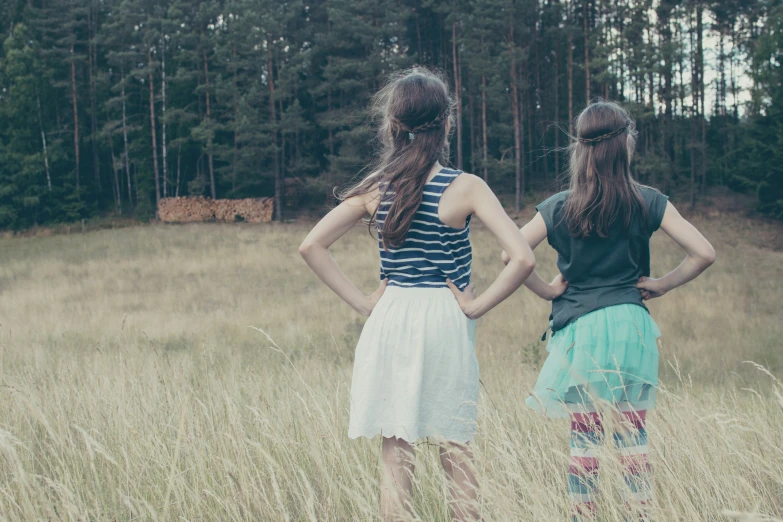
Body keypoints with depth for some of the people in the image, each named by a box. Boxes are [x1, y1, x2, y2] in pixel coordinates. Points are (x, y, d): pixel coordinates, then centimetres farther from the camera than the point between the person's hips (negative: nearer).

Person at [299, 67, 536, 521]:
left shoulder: (376, 189, 0)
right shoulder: (465, 188, -9)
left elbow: (312, 247, -1)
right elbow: (523, 259, -18)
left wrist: (362, 302, 1)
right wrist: (478, 306, -7)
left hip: (390, 321, 2)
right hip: (445, 323, -2)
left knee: (395, 454, 8)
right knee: (456, 452, 10)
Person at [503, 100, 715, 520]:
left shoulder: (558, 207, -2)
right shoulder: (647, 203, -2)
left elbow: (511, 254, -9)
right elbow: (704, 253, -5)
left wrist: (546, 290, 3)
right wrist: (662, 284, 6)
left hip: (579, 330, 0)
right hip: (631, 326, 0)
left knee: (583, 438, 7)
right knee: (633, 437, 7)